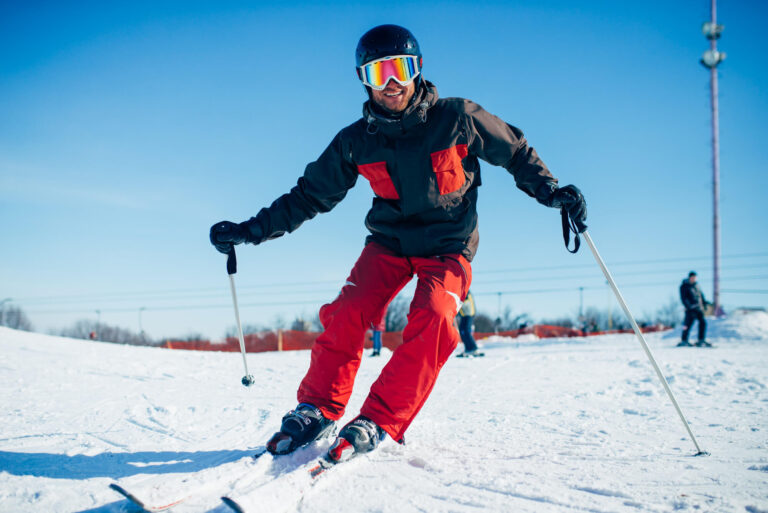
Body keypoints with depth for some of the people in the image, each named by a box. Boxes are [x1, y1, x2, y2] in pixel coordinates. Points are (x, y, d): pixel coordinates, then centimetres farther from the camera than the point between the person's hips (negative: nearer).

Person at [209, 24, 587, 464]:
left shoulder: (457, 118, -11)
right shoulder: (355, 142, -4)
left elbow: (516, 153, 3)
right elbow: (309, 196, 5)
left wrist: (553, 193, -10)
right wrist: (251, 231, -1)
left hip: (448, 245, -2)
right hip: (390, 241, 2)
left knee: (432, 320, -28)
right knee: (347, 314, -20)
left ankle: (379, 423, -23)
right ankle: (317, 411, -5)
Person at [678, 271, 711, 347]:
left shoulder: (696, 285, 16)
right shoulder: (684, 286, -3)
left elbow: (700, 294, 26)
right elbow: (683, 298, -10)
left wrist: (704, 303, 20)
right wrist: (688, 306, -20)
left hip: (699, 308, 7)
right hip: (691, 309, -7)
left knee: (703, 323, 2)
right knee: (688, 324, -9)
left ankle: (701, 340, 9)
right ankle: (684, 341, -2)